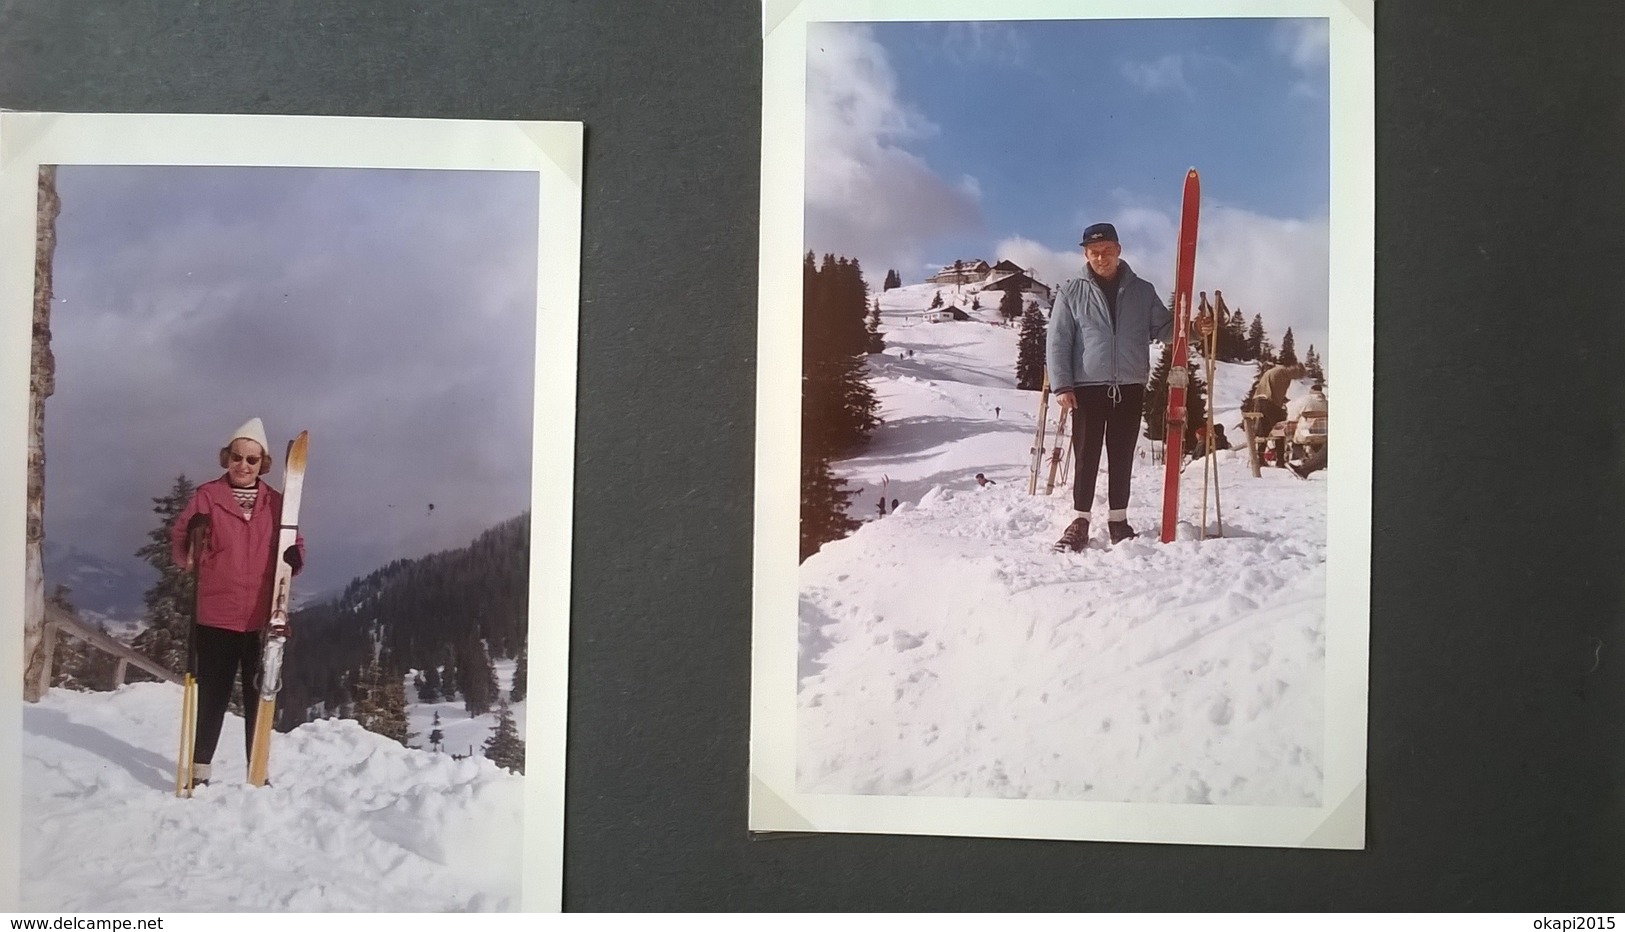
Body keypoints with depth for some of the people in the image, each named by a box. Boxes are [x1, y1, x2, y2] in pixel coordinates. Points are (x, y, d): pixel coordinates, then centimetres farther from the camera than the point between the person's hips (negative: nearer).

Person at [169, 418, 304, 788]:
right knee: (212, 695, 4)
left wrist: (295, 557, -11)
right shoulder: (207, 495, 0)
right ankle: (199, 772, 14)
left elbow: (293, 546, 12)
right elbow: (179, 549, -3)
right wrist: (191, 542, -26)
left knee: (259, 697, 8)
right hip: (216, 615, -2)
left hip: (263, 618, 2)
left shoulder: (275, 502, 7)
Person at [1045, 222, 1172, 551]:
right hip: (1087, 387, -2)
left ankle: (1118, 519, 17)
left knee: (1122, 458, 7)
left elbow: (1163, 328, 12)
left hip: (1130, 388, 2)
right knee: (1086, 457, -1)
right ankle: (1081, 521, 7)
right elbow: (1057, 342, 0)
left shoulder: (1142, 291, 9)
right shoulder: (1071, 293, 2)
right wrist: (1062, 386, -9)